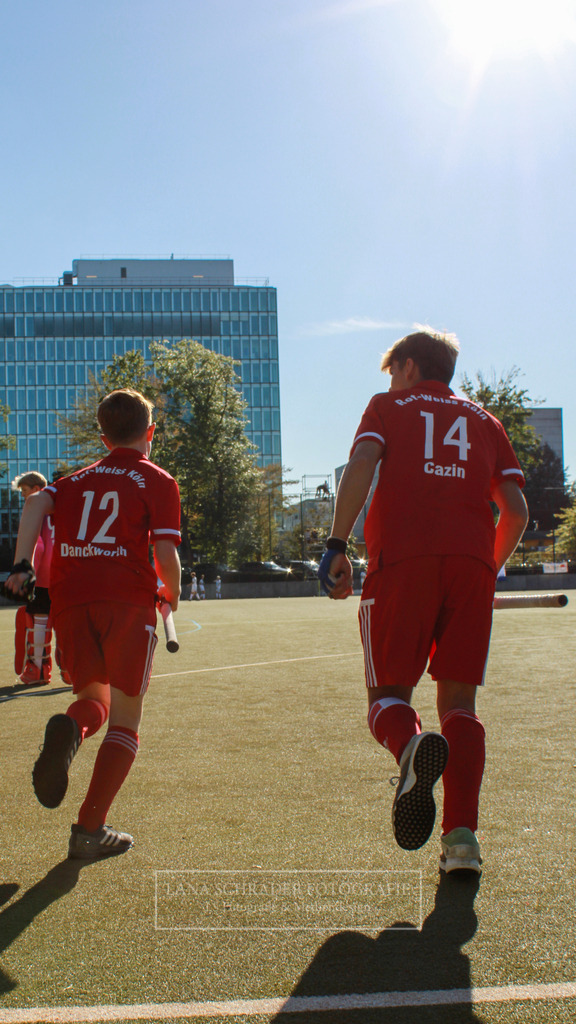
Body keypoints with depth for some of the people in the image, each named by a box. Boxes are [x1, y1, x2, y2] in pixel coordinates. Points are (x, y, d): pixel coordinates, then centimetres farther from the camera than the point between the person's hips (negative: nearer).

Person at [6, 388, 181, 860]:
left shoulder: (77, 479, 21)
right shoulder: (158, 482, 9)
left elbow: (37, 503, 1)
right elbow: (165, 552, -2)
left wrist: (22, 566, -6)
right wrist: (172, 595, 16)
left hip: (70, 599, 4)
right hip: (128, 600, -4)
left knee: (94, 697, 20)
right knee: (125, 718, 5)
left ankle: (70, 729, -17)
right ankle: (90, 829, -3)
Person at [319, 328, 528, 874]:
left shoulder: (388, 407, 18)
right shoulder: (484, 421, 25)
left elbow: (360, 467, -3)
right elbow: (516, 510, 15)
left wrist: (337, 546, -5)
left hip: (401, 559, -2)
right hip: (472, 561, 3)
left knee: (388, 694, 5)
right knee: (458, 699, 8)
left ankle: (412, 746, -31)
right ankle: (461, 837, -6)